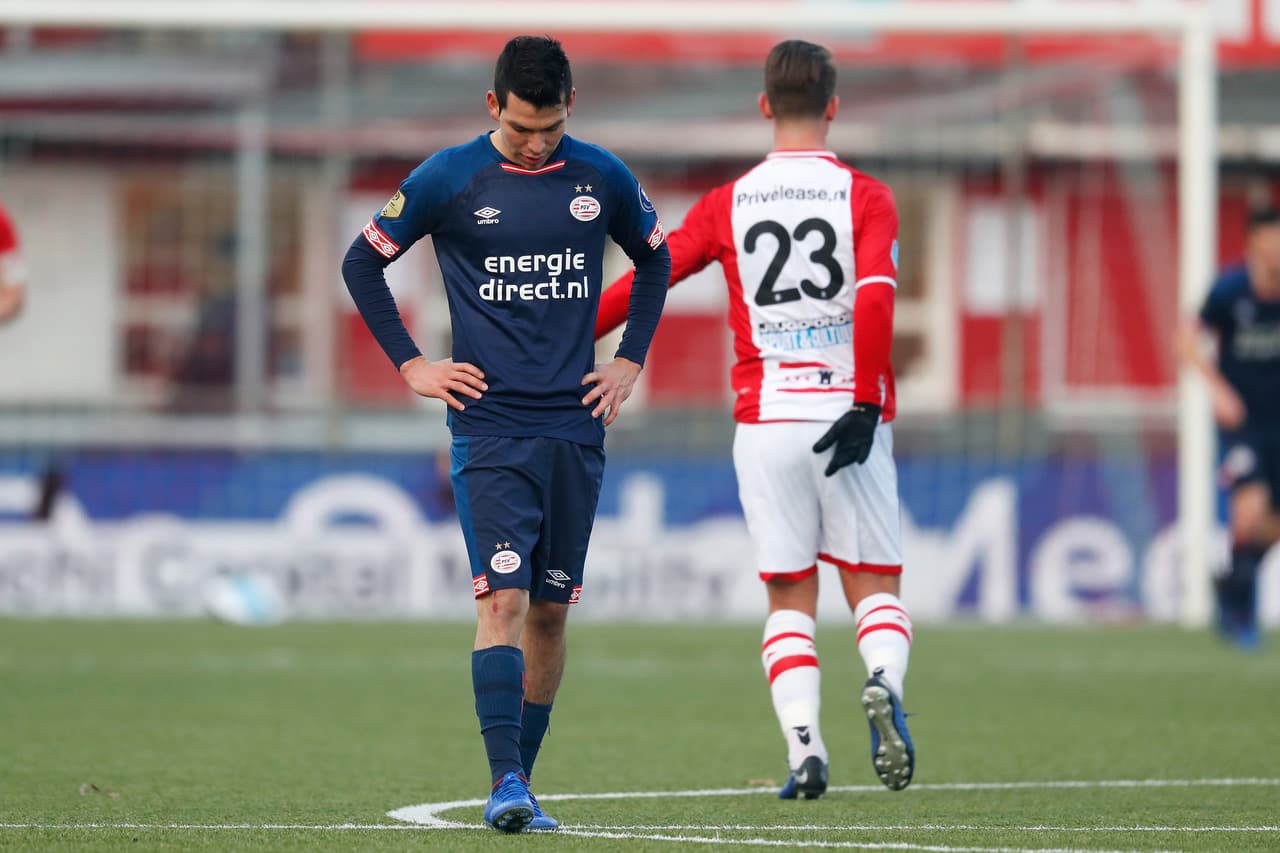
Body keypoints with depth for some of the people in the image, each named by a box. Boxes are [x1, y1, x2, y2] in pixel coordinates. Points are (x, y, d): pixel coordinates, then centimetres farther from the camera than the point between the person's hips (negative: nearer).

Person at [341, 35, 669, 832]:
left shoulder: (602, 178, 4)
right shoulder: (450, 178, -4)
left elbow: (655, 259, 22)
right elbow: (363, 261, 6)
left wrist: (630, 361, 13)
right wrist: (412, 364, 1)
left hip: (575, 429, 3)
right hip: (489, 428, -3)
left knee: (550, 610, 5)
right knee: (503, 597, -15)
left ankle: (522, 781, 14)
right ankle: (504, 782, -19)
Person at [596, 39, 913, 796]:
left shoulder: (728, 204, 5)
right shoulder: (864, 197, 0)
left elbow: (644, 281, 3)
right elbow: (876, 295, -14)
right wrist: (866, 405, -17)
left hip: (764, 422, 1)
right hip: (847, 413, -1)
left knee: (791, 597, 7)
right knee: (874, 585, 7)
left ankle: (804, 747, -9)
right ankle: (885, 682, -24)